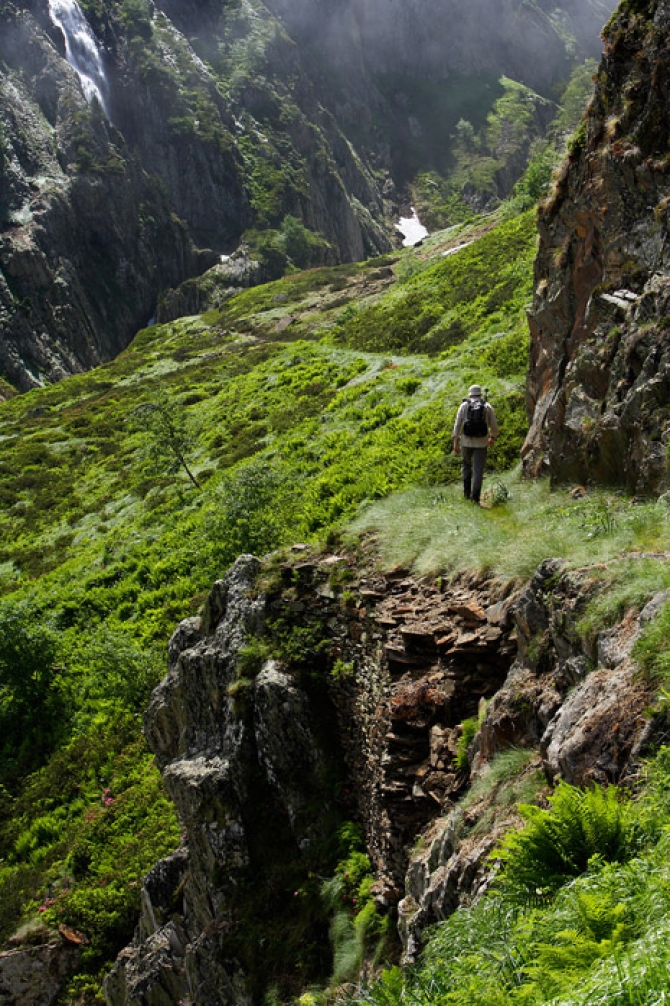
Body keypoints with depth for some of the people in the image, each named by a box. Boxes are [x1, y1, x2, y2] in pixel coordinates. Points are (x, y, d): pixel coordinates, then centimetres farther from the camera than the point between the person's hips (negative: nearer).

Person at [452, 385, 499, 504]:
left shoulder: (464, 405, 1)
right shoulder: (487, 406, 2)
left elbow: (457, 424, -4)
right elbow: (494, 425, 5)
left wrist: (455, 443, -1)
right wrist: (493, 437, 24)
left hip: (466, 441, 1)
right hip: (481, 442, -1)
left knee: (466, 465, 22)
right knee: (478, 470, 2)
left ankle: (467, 492, 19)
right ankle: (475, 496, -4)